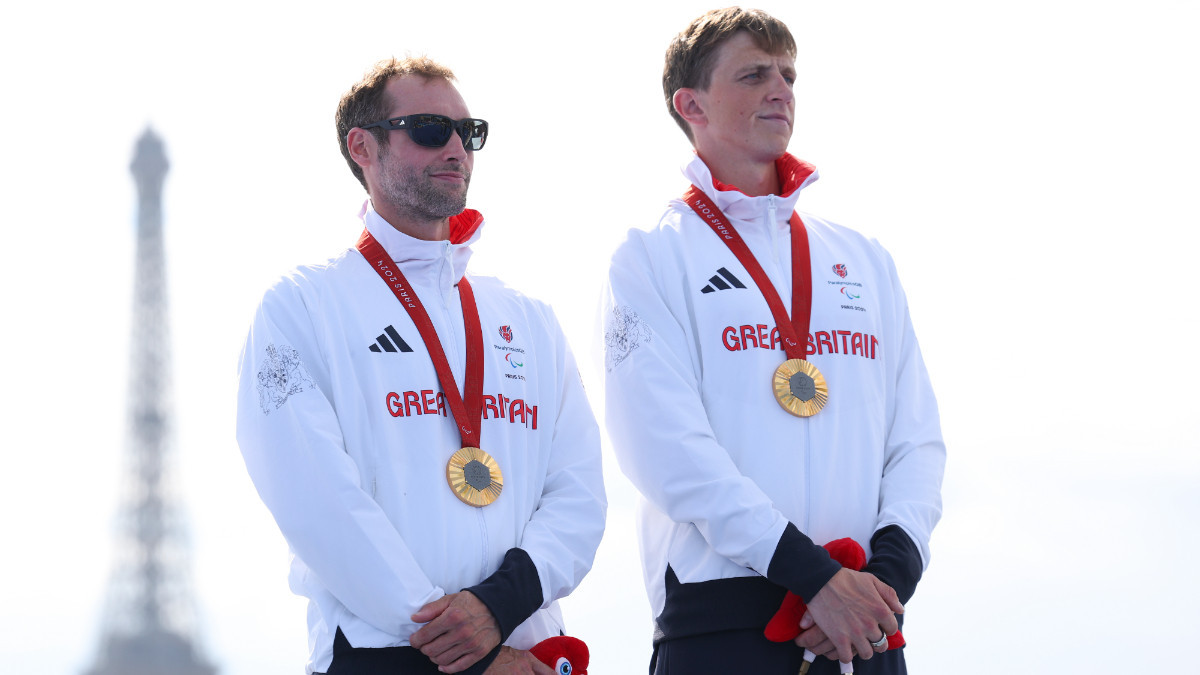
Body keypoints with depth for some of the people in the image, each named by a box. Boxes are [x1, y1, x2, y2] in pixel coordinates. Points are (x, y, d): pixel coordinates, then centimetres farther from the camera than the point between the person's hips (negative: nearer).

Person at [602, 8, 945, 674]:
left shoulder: (864, 260, 18)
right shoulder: (653, 256, 3)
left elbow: (916, 437, 12)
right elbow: (666, 447, -10)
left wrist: (893, 567, -8)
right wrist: (814, 573, -17)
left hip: (865, 622, 4)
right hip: (725, 614, -4)